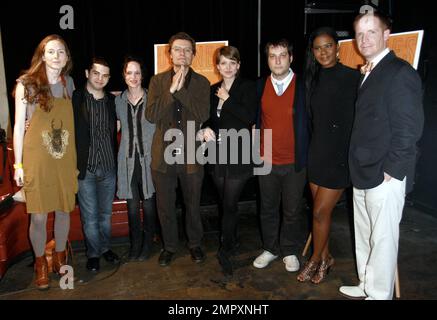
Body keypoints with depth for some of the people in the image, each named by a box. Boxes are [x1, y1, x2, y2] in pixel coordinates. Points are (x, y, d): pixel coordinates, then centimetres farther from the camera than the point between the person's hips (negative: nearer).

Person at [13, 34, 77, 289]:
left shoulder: (69, 83, 6)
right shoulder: (27, 84, -3)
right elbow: (19, 126, -2)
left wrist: (77, 158, 8)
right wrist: (18, 165, -4)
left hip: (65, 158, 3)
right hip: (37, 158, -3)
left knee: (64, 210, 11)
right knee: (39, 217, 2)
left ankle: (60, 258, 33)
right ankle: (41, 264, 25)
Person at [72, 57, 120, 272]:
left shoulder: (111, 101, 6)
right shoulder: (75, 99, -4)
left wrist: (115, 161, 8)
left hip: (108, 168, 3)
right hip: (85, 168, -3)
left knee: (106, 213, 15)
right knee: (90, 216, 5)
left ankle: (105, 248, 32)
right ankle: (93, 253, 23)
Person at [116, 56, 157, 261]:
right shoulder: (119, 101, 8)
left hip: (148, 158, -2)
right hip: (128, 160, 3)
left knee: (148, 204, 4)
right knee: (132, 205, 8)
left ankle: (147, 245, 22)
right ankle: (135, 245, 24)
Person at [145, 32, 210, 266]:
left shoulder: (201, 82, 1)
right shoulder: (157, 81, 2)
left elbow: (203, 115, -13)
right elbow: (151, 115, -10)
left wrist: (181, 89, -18)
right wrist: (171, 89, -17)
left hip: (191, 155, 0)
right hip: (163, 154, 1)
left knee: (193, 204, 14)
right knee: (165, 206, 13)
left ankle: (195, 244, 36)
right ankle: (169, 246, 33)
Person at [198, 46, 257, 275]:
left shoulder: (247, 87, -2)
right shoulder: (213, 90, 13)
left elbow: (249, 117, -16)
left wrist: (227, 100, -10)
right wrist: (206, 129, -3)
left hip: (238, 154, -5)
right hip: (217, 153, 5)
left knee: (230, 204, -6)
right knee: (225, 203, 13)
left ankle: (225, 250, 9)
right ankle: (231, 241, 31)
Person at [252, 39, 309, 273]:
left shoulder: (303, 86, -6)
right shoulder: (260, 86, 2)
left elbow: (309, 123, -2)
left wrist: (305, 157, -6)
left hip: (295, 162, -2)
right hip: (267, 161, 3)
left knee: (291, 210, 11)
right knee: (268, 209, 14)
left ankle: (289, 251, 31)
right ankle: (270, 248, 33)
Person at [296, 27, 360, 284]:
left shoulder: (353, 78, -9)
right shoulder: (314, 79, 9)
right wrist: (310, 150, 7)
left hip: (340, 156, -6)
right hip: (317, 153, 6)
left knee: (320, 212, 0)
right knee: (322, 211, 14)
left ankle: (316, 259, 23)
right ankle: (325, 257, 32)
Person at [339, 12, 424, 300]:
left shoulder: (400, 73, -11)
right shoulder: (368, 74, 15)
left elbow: (409, 128, -17)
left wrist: (390, 170, -16)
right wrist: (359, 167, 10)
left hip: (385, 177, -9)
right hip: (364, 175, 9)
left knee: (383, 239, 4)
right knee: (364, 236, 19)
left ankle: (379, 294, 21)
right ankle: (367, 287, 36)